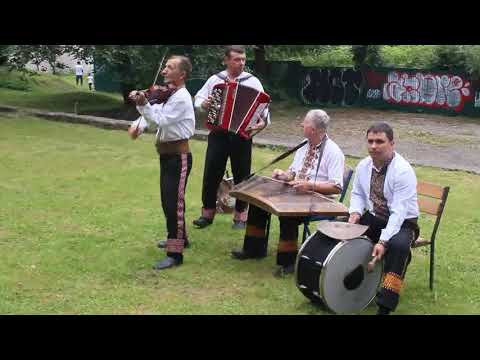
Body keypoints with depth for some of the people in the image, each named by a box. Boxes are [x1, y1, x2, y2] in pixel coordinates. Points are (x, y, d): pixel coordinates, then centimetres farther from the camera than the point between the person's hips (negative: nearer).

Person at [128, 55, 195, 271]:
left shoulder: (181, 97, -16)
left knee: (174, 203, -10)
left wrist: (142, 105, -35)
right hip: (167, 155, 10)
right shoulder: (168, 94, 13)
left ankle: (175, 254, -6)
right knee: (168, 201, 20)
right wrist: (138, 125, -8)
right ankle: (179, 237, 37)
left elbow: (160, 119, -25)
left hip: (178, 156, -10)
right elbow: (154, 114, 10)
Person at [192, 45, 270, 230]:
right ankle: (208, 212, 19)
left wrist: (263, 122, -24)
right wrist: (203, 104, -10)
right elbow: (198, 97, 13)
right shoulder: (215, 79, 6)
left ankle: (241, 214, 21)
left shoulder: (252, 81, 1)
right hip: (218, 134, 1)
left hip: (242, 135, -1)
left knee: (241, 175, 7)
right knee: (211, 173, 4)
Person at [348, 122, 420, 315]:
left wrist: (383, 241, -34)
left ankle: (385, 307, -29)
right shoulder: (363, 165, -2)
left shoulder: (403, 170, -22)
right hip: (372, 218, 6)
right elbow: (357, 194, 12)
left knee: (398, 245, -36)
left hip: (402, 222, -6)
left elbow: (399, 212, -26)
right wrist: (355, 213, -10)